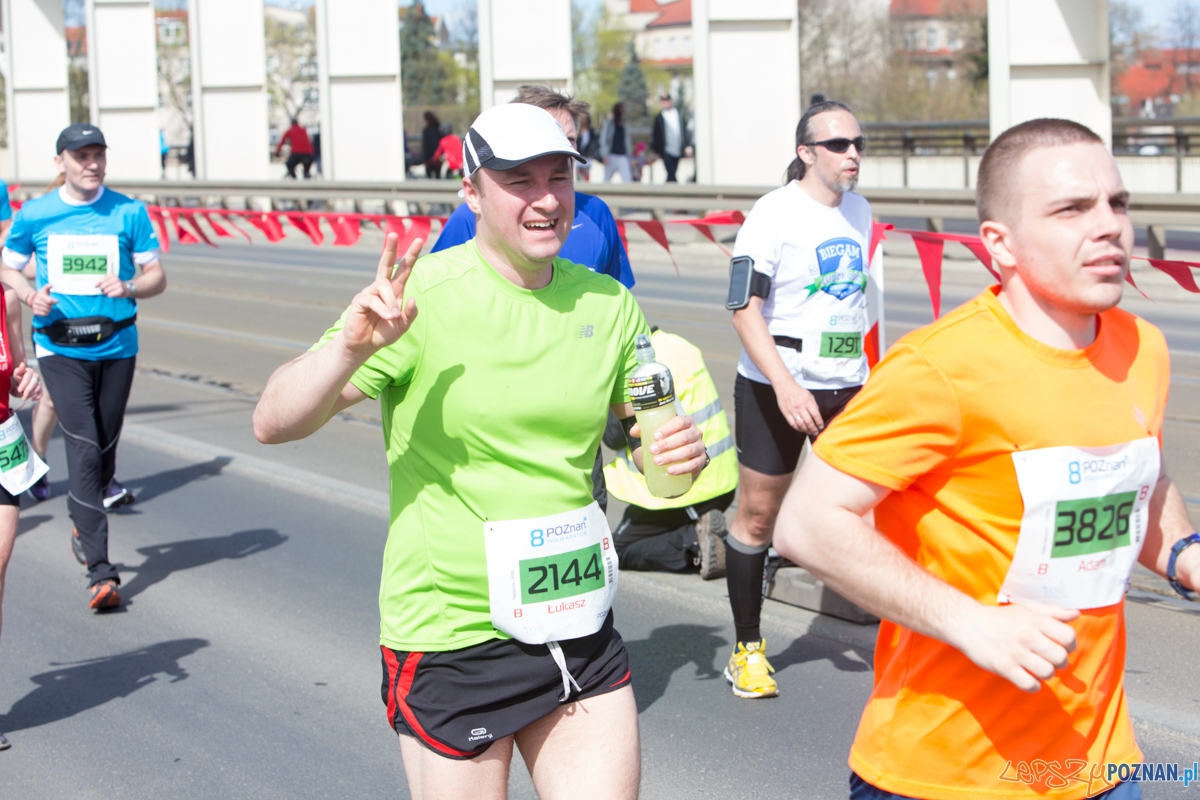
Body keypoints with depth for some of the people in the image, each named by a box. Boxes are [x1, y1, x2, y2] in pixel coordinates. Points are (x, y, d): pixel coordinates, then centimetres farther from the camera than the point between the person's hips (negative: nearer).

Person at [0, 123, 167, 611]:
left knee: (105, 450, 11)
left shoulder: (130, 213, 1)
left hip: (116, 345, 2)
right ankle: (100, 571, -15)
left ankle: (82, 524, 43)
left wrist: (129, 287, -19)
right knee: (84, 448, -13)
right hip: (60, 347, -2)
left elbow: (157, 277, 4)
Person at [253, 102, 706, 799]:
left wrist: (679, 451, -8)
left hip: (578, 624, 5)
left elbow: (646, 426, 15)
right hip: (451, 636, -4)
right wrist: (351, 347, -35)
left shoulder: (607, 303, 3)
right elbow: (274, 423, -17)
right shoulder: (421, 297, -13)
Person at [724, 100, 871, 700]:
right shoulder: (773, 214, -11)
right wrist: (785, 386, -27)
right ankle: (748, 648, 18)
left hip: (848, 386, 5)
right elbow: (745, 310, -16)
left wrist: (867, 370, 22)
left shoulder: (859, 211, 9)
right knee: (758, 515, 4)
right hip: (776, 386, -5)